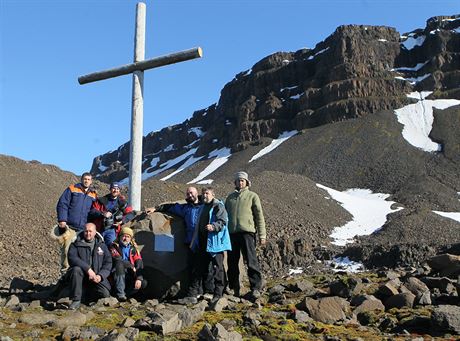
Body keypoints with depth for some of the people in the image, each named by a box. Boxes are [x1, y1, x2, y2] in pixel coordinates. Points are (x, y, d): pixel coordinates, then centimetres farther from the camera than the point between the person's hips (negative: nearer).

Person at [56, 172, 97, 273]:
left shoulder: (93, 195, 15)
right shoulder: (72, 189, 5)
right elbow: (62, 204, -1)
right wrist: (62, 220, -12)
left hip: (83, 228, 3)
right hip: (69, 226, -3)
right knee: (67, 249, -8)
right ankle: (65, 270, 2)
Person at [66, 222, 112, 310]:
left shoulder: (102, 245, 9)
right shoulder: (76, 244, 1)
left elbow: (108, 263, 4)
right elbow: (72, 258, -16)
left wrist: (100, 276, -14)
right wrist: (88, 269, -27)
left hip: (97, 277, 2)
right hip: (83, 275, -2)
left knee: (105, 293, -18)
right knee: (76, 269, -34)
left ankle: (88, 294, 18)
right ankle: (76, 300, -23)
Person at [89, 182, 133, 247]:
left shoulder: (122, 202, 6)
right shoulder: (102, 200, 3)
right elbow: (92, 211, -2)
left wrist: (122, 221, -5)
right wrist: (103, 214, -18)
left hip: (111, 229, -1)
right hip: (99, 229, 1)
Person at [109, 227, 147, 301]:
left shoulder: (133, 249, 6)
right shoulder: (114, 247, -2)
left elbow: (139, 265, -4)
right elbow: (118, 260, -19)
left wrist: (139, 278, -19)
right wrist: (131, 266, -13)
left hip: (129, 277, 3)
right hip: (117, 275, -3)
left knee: (143, 283, -20)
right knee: (119, 264, -33)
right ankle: (120, 294, -33)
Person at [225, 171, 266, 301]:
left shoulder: (252, 196, 7)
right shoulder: (230, 197, 20)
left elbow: (259, 216, 3)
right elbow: (225, 216, 23)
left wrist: (262, 234, -3)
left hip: (247, 232, -4)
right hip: (231, 233, 5)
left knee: (251, 261, -10)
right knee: (232, 263, 7)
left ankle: (256, 288, -6)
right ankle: (234, 289, 17)